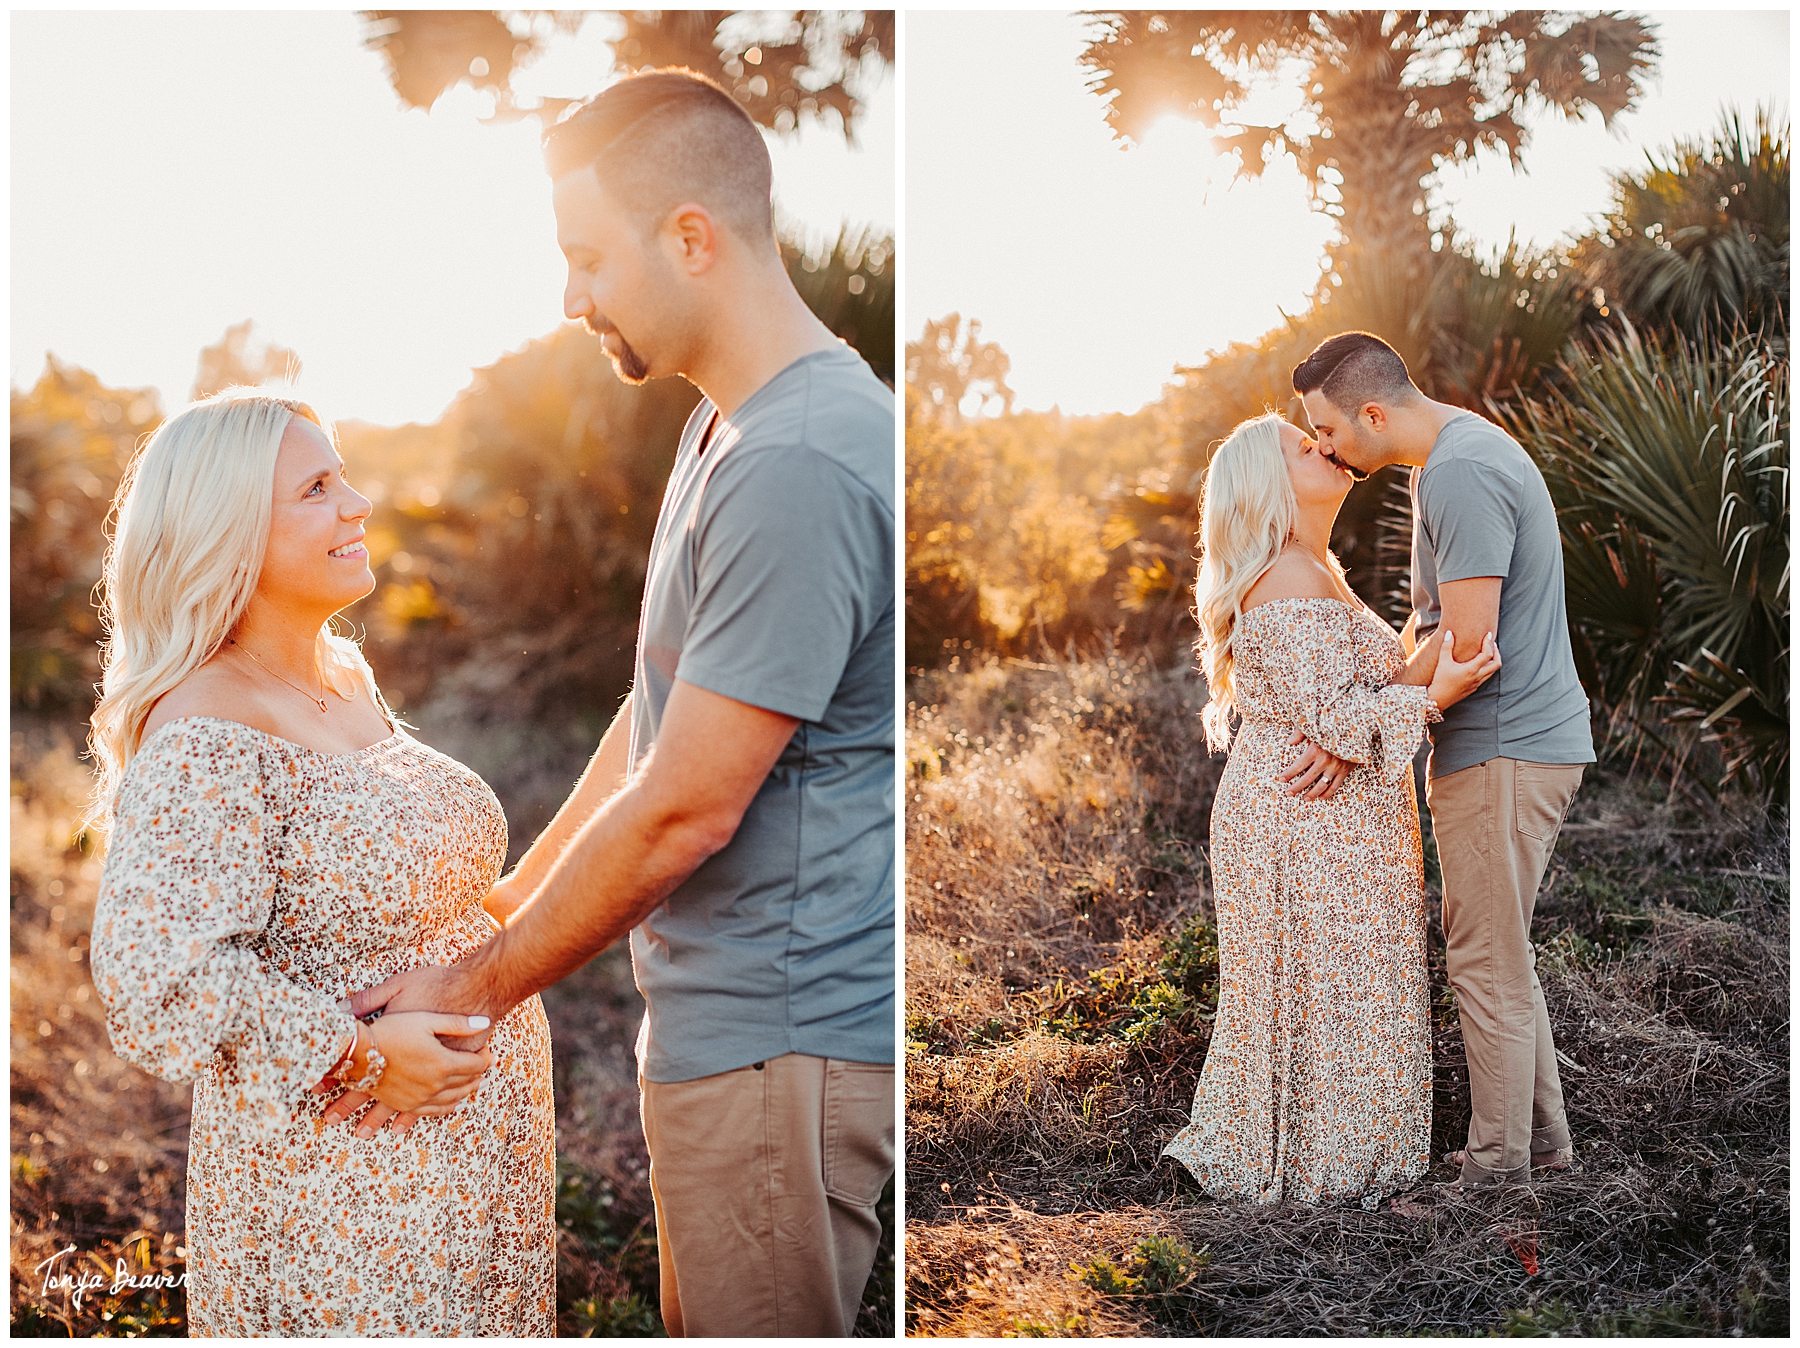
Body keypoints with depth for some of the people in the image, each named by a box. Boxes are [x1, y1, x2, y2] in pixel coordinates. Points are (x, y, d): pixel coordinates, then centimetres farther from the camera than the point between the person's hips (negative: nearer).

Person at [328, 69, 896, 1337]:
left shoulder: (799, 469, -24)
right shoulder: (728, 427, 11)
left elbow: (683, 811, -21)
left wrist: (475, 989, -9)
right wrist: (510, 899, 16)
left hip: (784, 1038, -10)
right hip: (729, 1016, 10)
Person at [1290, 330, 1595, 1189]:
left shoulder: (1462, 475, -20)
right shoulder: (1443, 459, 14)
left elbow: (1466, 645, -24)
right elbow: (1430, 619, 18)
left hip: (1504, 749, -11)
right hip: (1508, 741, 11)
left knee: (1488, 961, -2)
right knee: (1495, 951, 18)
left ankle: (1497, 1169, 9)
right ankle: (1542, 1135, 29)